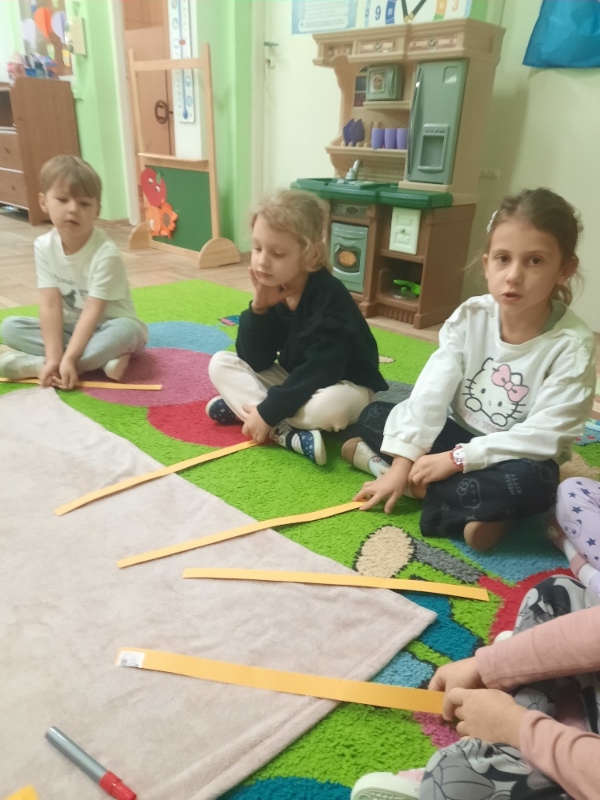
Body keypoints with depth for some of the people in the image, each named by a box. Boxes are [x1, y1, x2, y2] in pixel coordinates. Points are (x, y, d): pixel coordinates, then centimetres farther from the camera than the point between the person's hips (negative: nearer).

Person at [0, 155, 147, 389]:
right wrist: (53, 357, -25)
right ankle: (101, 359, -25)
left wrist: (68, 359, -32)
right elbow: (50, 305, -15)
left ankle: (34, 365, -29)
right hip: (70, 328, 5)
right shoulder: (44, 246, -10)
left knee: (127, 331, -36)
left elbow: (92, 312, -26)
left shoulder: (106, 253, -23)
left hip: (105, 329, -4)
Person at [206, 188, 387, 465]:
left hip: (345, 386, -6)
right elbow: (255, 362, -9)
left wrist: (268, 411, -30)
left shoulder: (331, 298, -26)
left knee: (331, 405, -40)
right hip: (294, 382, 7)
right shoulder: (270, 290, -6)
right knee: (220, 363, -7)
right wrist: (259, 307, -22)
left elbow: (320, 372, -30)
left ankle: (240, 405, -20)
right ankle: (287, 434, -25)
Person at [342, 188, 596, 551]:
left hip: (514, 458, -4)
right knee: (373, 416, -9)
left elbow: (545, 436, -24)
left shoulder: (574, 344, -19)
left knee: (532, 481, -37)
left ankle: (422, 487, -20)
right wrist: (403, 460, -23)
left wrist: (458, 458, -28)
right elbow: (431, 393, -15)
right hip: (459, 436, 4)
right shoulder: (471, 316, -10)